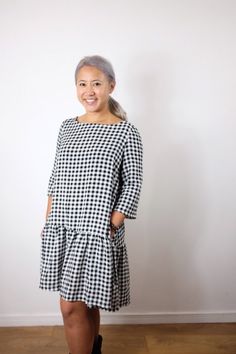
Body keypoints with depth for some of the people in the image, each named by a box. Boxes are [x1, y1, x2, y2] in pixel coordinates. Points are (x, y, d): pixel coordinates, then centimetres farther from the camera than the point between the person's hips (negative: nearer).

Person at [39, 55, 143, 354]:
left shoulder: (127, 132, -6)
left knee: (72, 307, -1)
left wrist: (112, 226, -12)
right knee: (82, 303, 17)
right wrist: (48, 220, 10)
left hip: (97, 229, -4)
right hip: (61, 228, 5)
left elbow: (133, 184, -6)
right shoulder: (67, 127, 8)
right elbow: (56, 177, 12)